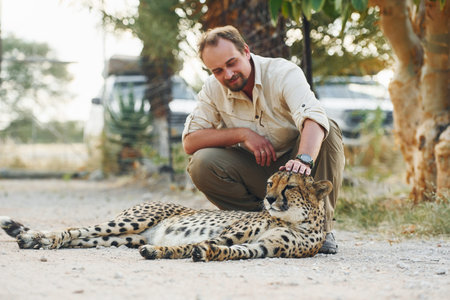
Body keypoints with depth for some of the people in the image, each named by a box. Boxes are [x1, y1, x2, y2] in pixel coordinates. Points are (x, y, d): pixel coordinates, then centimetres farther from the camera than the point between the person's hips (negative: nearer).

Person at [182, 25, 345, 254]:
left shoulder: (284, 73, -20)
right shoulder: (213, 89, -8)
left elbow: (314, 118, -38)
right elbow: (190, 141, -13)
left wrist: (304, 159, -59)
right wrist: (242, 134, -24)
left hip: (292, 166, -2)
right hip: (256, 173, 2)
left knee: (329, 130, -31)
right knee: (200, 164, -23)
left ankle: (322, 227, -21)